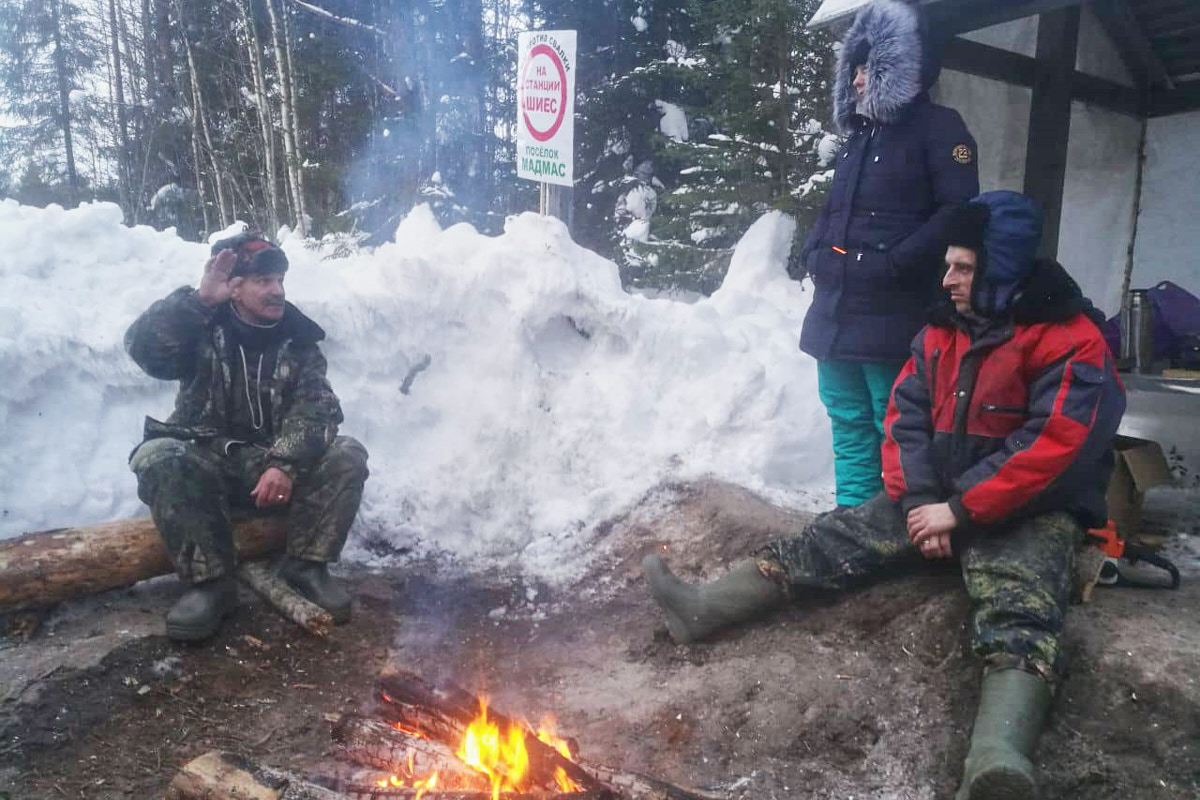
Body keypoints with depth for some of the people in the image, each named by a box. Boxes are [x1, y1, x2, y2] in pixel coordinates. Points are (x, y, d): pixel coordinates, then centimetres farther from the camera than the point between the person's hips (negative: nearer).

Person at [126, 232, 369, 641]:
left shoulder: (299, 341, 1)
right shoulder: (203, 330, -1)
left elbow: (315, 410, -12)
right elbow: (142, 347, -21)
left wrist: (285, 464, -29)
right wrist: (198, 299, -30)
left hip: (276, 465, 1)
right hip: (206, 464, -1)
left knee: (347, 456, -22)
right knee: (157, 458, -32)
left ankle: (306, 566, -11)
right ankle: (211, 581, -24)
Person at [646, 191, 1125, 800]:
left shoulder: (1072, 342, -11)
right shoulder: (941, 332, 9)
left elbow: (1053, 449, -20)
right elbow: (905, 417, 3)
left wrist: (960, 511, -21)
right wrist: (919, 499, -13)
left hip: (1032, 512, -6)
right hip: (937, 497, 6)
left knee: (1018, 610, -33)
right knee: (833, 538, -8)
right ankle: (704, 609, -11)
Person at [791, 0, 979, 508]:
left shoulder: (937, 127, -2)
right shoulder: (859, 134, 21)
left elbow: (958, 210, -12)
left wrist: (895, 263, -19)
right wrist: (811, 253, 11)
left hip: (890, 315, -8)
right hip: (833, 310, 8)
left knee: (895, 428, -3)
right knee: (848, 424, 13)